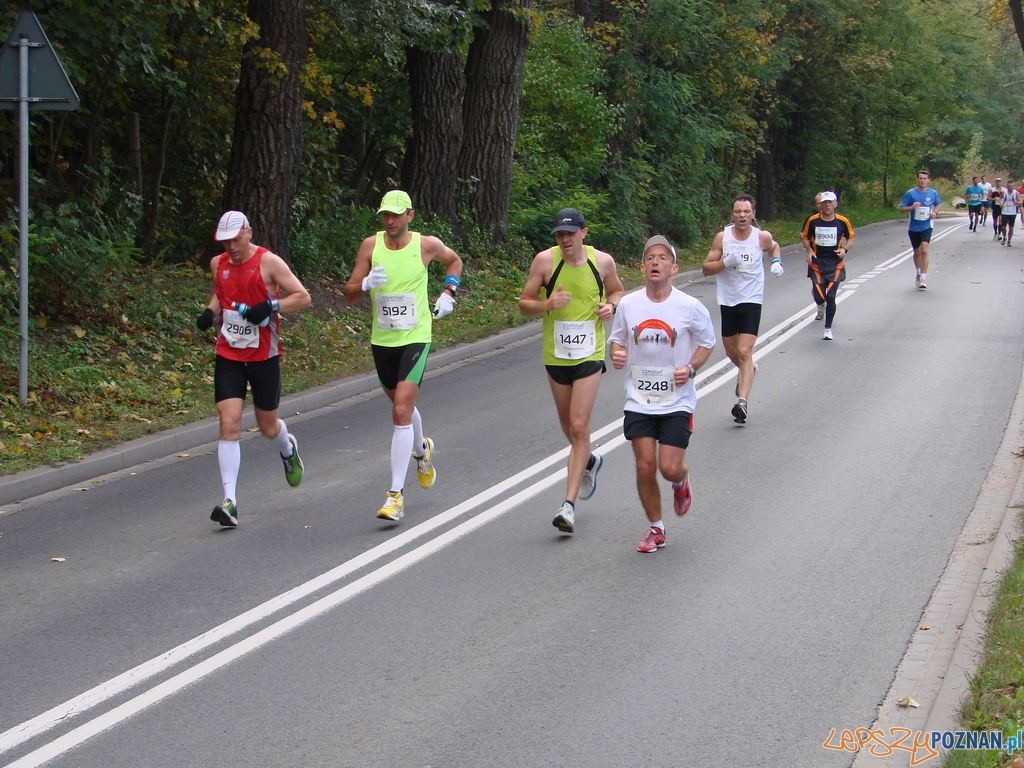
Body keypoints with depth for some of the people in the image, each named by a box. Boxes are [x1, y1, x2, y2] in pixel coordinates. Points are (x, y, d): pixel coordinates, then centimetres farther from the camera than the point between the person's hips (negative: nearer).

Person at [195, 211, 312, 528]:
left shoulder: (268, 262, -10)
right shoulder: (218, 264, 5)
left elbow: (303, 297, -8)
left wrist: (271, 307, -23)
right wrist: (210, 311, 4)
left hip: (264, 356, -3)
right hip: (228, 356, 3)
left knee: (267, 427, 10)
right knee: (229, 424, -11)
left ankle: (288, 449, 49)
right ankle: (229, 501, -14)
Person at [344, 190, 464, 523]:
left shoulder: (427, 245, -5)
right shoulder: (370, 245, -3)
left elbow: (454, 261, 17)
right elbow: (349, 294, -2)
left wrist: (448, 293, 3)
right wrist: (365, 284, -23)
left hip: (415, 339, -4)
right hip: (382, 341, 4)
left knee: (401, 411, -16)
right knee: (400, 405, 22)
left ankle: (396, 494, -17)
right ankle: (422, 450, 54)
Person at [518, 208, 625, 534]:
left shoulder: (602, 261, -4)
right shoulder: (545, 261, -7)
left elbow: (617, 291, 15)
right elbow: (524, 304, -2)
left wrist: (612, 305, -8)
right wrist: (547, 304, -23)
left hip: (589, 355, -2)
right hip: (555, 356, 2)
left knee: (579, 427, -11)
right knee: (569, 428, 16)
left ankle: (569, 504, -10)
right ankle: (589, 461, 50)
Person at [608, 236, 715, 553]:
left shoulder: (690, 307, -7)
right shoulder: (628, 305, -1)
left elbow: (706, 343, 6)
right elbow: (616, 340, 13)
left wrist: (690, 367, -12)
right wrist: (616, 355, -10)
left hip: (677, 401, -2)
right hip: (638, 401, 2)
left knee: (669, 468, -8)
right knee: (645, 467, -2)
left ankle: (682, 480, 32)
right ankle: (655, 529, 19)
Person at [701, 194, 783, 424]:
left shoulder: (762, 237, -4)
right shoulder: (722, 237, -5)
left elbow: (774, 247, 20)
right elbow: (706, 269, -2)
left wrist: (777, 262, 0)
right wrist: (724, 262, -20)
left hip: (751, 301, -3)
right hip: (727, 301, 3)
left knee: (744, 352, -15)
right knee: (732, 352, 15)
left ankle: (742, 401, -20)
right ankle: (748, 370, 49)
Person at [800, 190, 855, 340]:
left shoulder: (843, 221, -6)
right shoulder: (812, 221, -6)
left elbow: (850, 237, 10)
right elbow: (804, 237, 10)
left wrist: (845, 249, -8)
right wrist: (809, 250, -6)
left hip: (835, 265, -1)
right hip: (817, 263, 1)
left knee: (830, 297, -10)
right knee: (819, 297, -5)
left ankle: (828, 328, 8)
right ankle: (821, 306, 37)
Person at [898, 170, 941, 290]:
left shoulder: (933, 193, -1)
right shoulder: (910, 193, -5)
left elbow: (938, 204, 18)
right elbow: (901, 209, -2)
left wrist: (934, 213, -2)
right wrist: (911, 207, -21)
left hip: (927, 226, -1)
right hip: (914, 227, 1)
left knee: (924, 250, -19)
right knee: (917, 252, 13)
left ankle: (923, 278, -18)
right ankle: (919, 274, 33)